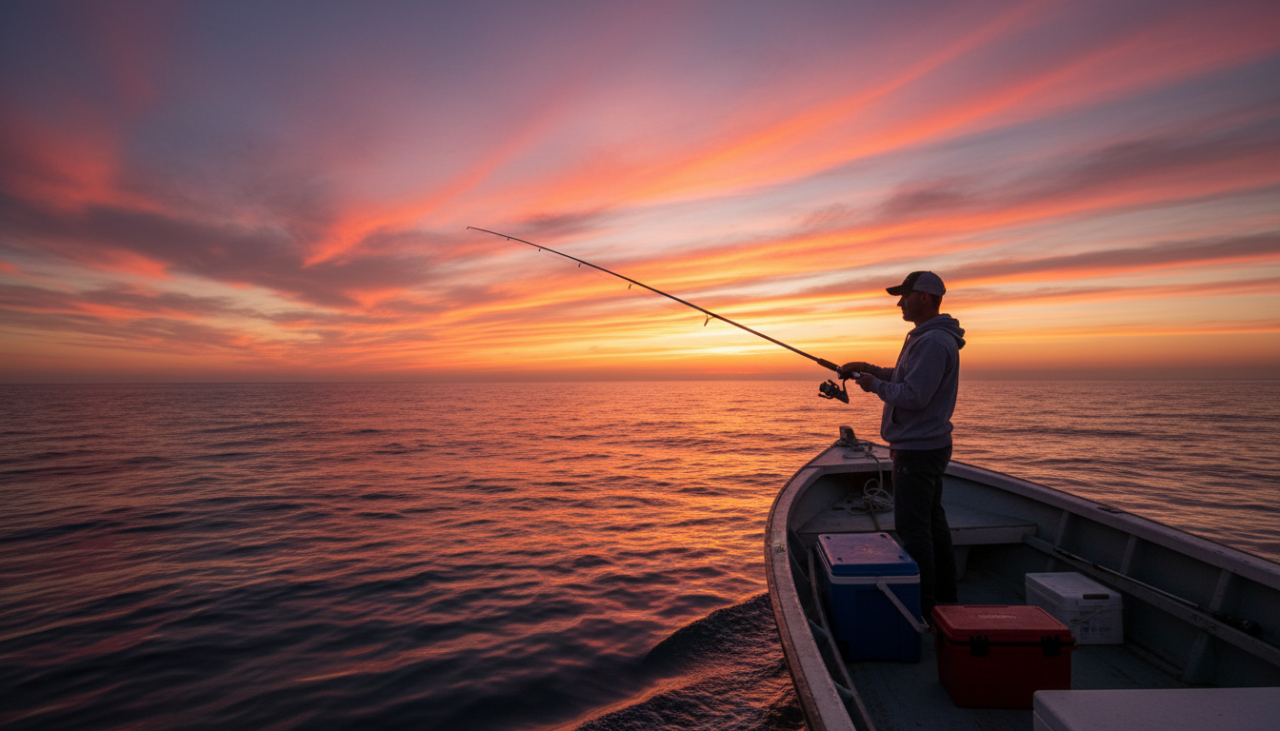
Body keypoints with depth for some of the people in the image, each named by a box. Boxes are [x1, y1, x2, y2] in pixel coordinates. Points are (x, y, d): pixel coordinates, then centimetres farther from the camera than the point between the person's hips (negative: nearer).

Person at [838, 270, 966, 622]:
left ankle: (924, 605, 5)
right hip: (925, 445, 11)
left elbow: (912, 396, -26)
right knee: (932, 520, 17)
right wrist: (870, 369, 14)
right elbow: (907, 378, 24)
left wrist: (876, 386, -12)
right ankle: (945, 596, 28)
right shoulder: (925, 337, 15)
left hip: (918, 449, -11)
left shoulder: (934, 342, -20)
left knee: (913, 526, -5)